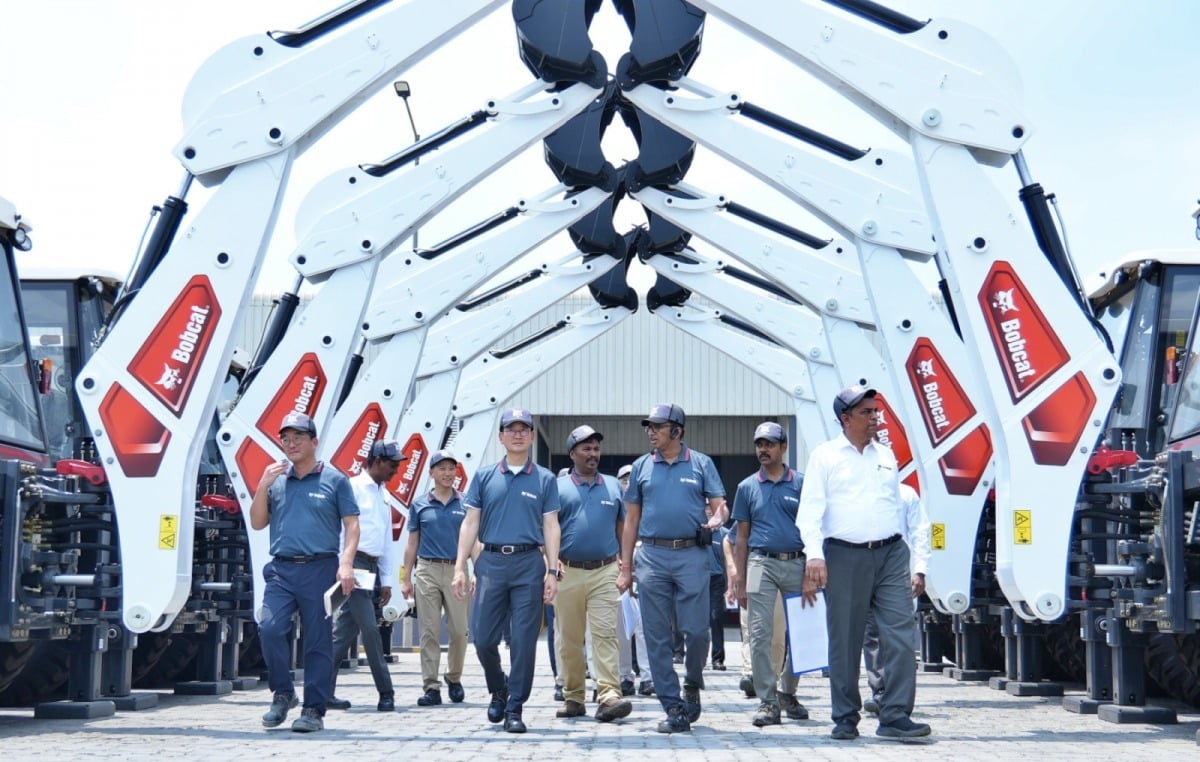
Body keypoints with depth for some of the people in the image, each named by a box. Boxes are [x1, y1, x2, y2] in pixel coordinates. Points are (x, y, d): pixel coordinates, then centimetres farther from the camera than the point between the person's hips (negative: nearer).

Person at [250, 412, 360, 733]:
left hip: (320, 569, -3)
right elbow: (258, 523, 13)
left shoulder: (334, 479, 4)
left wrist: (346, 564, -10)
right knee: (270, 628, -13)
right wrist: (263, 486, -1)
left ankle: (314, 710, 6)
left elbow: (351, 525, 2)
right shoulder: (276, 479, 13)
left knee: (318, 641, 0)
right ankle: (282, 694, 6)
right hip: (281, 569, 3)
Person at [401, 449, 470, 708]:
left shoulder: (466, 504, 7)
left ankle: (454, 679, 20)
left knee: (459, 630, -1)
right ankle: (431, 687, 1)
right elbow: (412, 544, 11)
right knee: (429, 632, -1)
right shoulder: (420, 505, 8)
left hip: (456, 571, 0)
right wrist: (406, 578, 7)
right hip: (427, 571, 0)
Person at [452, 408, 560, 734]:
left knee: (523, 640, -2)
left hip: (529, 563, -1)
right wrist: (460, 567, 0)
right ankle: (498, 690, 28)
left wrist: (552, 572, -5)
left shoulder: (544, 479, 7)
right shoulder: (484, 477, 9)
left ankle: (514, 708, 6)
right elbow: (470, 523, 8)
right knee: (483, 637, 2)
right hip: (491, 561, 1)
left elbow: (550, 526, 4)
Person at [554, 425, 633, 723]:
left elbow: (623, 528, 17)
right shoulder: (558, 487, 6)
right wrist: (552, 559, -14)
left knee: (605, 634, -10)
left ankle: (610, 696, -18)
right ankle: (573, 698, 12)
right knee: (569, 639, 4)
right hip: (568, 572, -1)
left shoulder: (612, 486, 14)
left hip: (604, 572, 1)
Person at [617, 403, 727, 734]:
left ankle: (692, 686, 22)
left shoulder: (701, 464, 7)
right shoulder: (641, 466, 12)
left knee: (696, 630, -5)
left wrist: (717, 517, -19)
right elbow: (632, 519, 13)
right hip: (652, 557, 2)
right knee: (657, 637, 0)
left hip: (692, 555, -2)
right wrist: (625, 567, 9)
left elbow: (719, 505, 6)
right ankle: (674, 708, 6)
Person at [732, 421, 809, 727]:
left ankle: (788, 694, 24)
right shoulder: (747, 487, 9)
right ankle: (767, 702, -3)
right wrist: (740, 581, 5)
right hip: (762, 563, 0)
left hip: (797, 564, 0)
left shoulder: (801, 483, 5)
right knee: (760, 635, -7)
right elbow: (742, 537, 10)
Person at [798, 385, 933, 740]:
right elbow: (811, 509, -3)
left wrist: (908, 563, 17)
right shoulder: (825, 456, 3)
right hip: (845, 555, -3)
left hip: (890, 554, 3)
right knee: (845, 641, 2)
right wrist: (814, 555, -16)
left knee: (900, 636, -7)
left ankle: (894, 715, -4)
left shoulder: (886, 456, 16)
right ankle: (846, 718, 12)